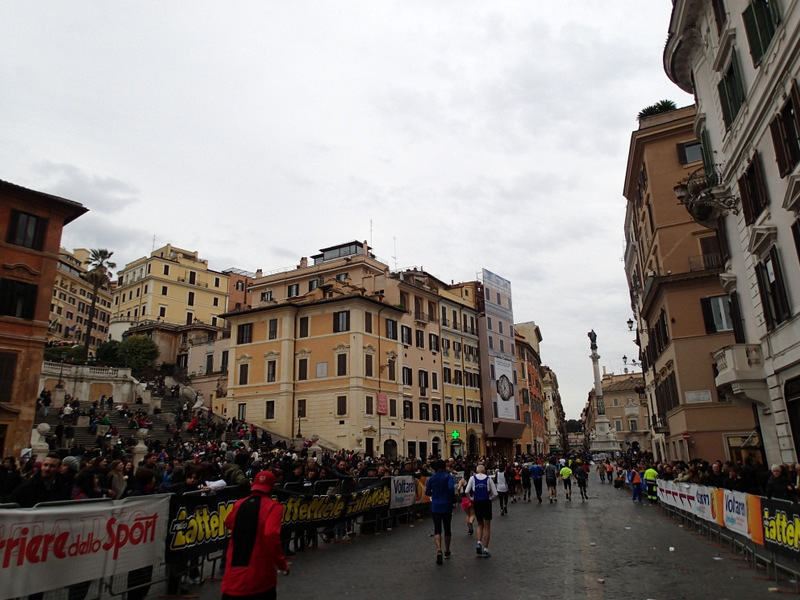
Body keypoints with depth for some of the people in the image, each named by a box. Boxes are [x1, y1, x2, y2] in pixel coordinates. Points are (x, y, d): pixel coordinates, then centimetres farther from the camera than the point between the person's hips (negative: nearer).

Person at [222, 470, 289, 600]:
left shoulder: (239, 504, 5)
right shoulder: (273, 507, -9)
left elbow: (228, 524, 24)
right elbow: (271, 535, -23)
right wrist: (282, 564, -13)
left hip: (233, 575, 3)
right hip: (260, 575, -3)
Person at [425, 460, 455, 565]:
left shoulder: (432, 477, 4)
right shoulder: (448, 476, -6)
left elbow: (427, 492, 4)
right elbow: (451, 488, -22)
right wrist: (452, 496, -4)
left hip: (435, 506, 1)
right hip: (447, 506, -1)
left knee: (437, 529, 0)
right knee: (447, 528, 14)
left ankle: (439, 550, -22)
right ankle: (447, 552, 27)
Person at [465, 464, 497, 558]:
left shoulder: (473, 478, 1)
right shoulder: (488, 478, 1)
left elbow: (467, 491, -7)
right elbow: (495, 493, -3)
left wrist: (471, 499, 7)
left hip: (477, 503, 1)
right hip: (487, 502, -1)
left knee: (480, 525, 21)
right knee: (487, 527, 8)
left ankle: (479, 543, 0)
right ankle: (485, 550, 8)